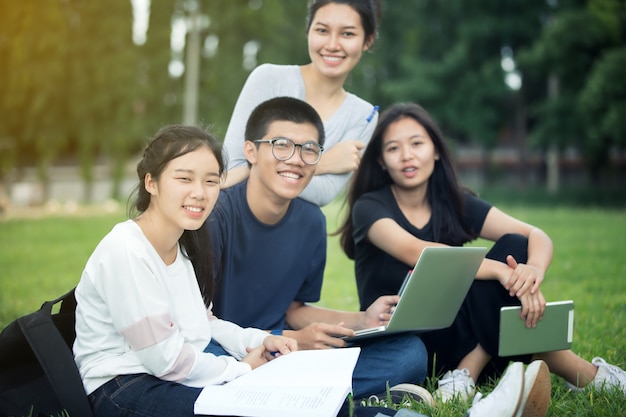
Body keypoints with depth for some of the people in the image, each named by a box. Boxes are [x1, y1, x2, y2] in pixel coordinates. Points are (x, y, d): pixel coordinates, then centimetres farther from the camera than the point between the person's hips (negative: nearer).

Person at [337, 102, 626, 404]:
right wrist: (501, 271, -40)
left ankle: (469, 371, -20)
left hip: (458, 334, 4)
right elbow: (415, 252, -30)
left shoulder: (455, 203, 3)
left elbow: (537, 236, -9)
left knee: (515, 246, -16)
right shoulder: (369, 207, -9)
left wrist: (535, 270, -34)